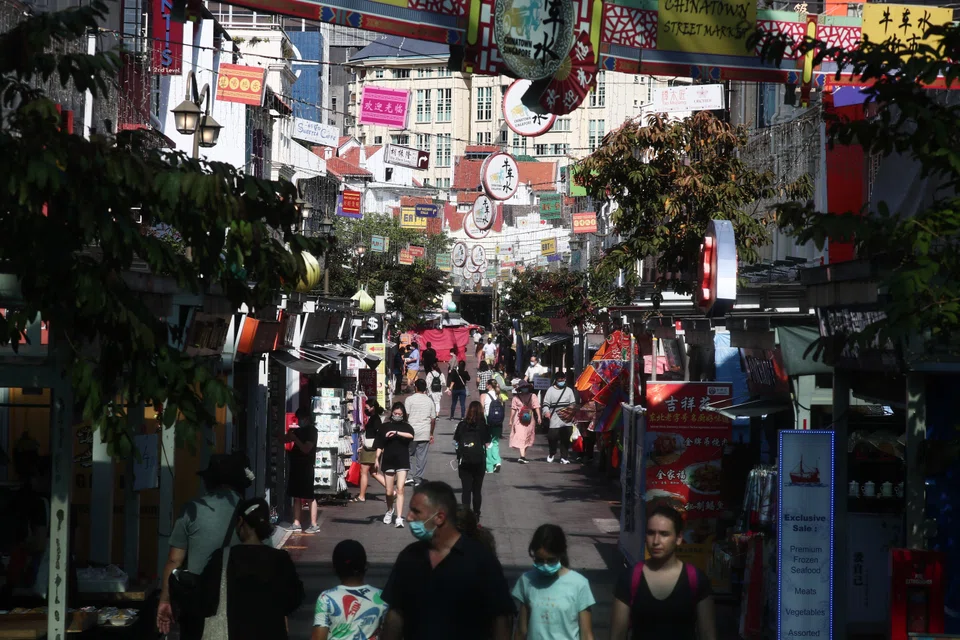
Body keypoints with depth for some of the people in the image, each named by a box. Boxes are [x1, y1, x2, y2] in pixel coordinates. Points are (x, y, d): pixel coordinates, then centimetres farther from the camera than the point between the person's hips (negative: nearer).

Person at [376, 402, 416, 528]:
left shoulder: (406, 426, 5)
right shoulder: (385, 427, 9)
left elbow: (411, 435, -18)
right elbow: (380, 445, 8)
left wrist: (396, 433, -25)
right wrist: (377, 459, -1)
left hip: (402, 461, -2)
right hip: (388, 461, 2)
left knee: (400, 490, -13)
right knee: (389, 492, 7)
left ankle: (399, 518, -15)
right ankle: (390, 510, 37)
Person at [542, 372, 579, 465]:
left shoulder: (569, 390, 14)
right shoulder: (551, 390, 6)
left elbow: (573, 404, 15)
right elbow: (546, 403, 3)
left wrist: (572, 414, 0)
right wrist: (546, 412, -15)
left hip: (567, 421, 2)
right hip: (554, 420, -2)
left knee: (566, 440, 0)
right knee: (552, 438, -3)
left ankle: (563, 457, 9)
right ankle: (552, 454, 23)